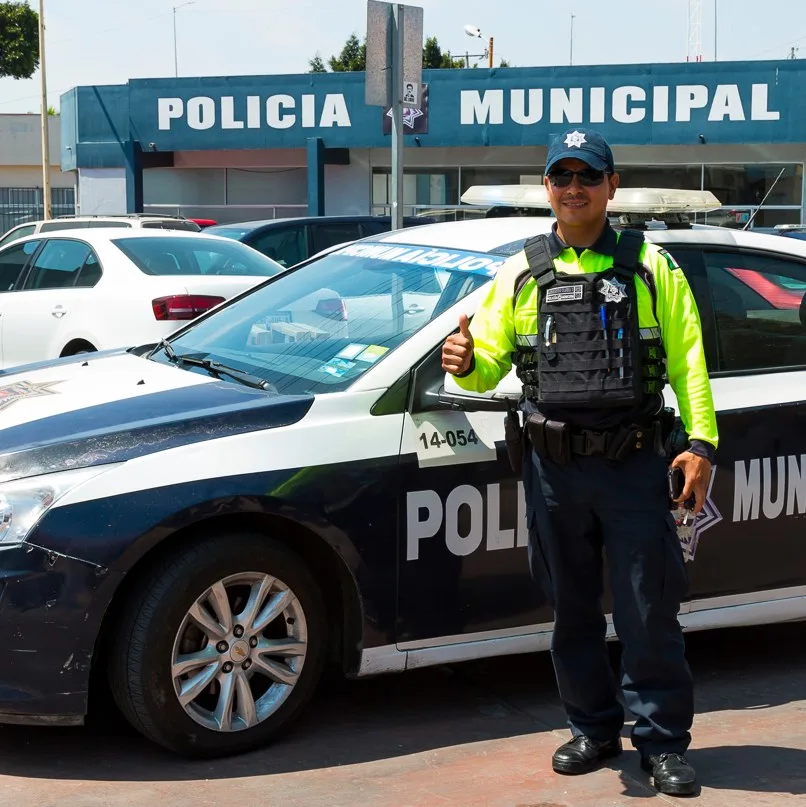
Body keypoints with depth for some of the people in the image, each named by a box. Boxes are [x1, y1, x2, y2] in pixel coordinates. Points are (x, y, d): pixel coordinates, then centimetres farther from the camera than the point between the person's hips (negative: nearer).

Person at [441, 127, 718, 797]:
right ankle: (594, 730, 26)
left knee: (649, 610, 0)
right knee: (572, 609, 11)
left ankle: (663, 741, 12)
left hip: (634, 465, -2)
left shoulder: (650, 267, 5)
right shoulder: (521, 274, 11)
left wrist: (701, 442, -8)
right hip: (554, 468, 3)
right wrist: (464, 363, -13)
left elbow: (688, 361, 2)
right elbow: (489, 363, 11)